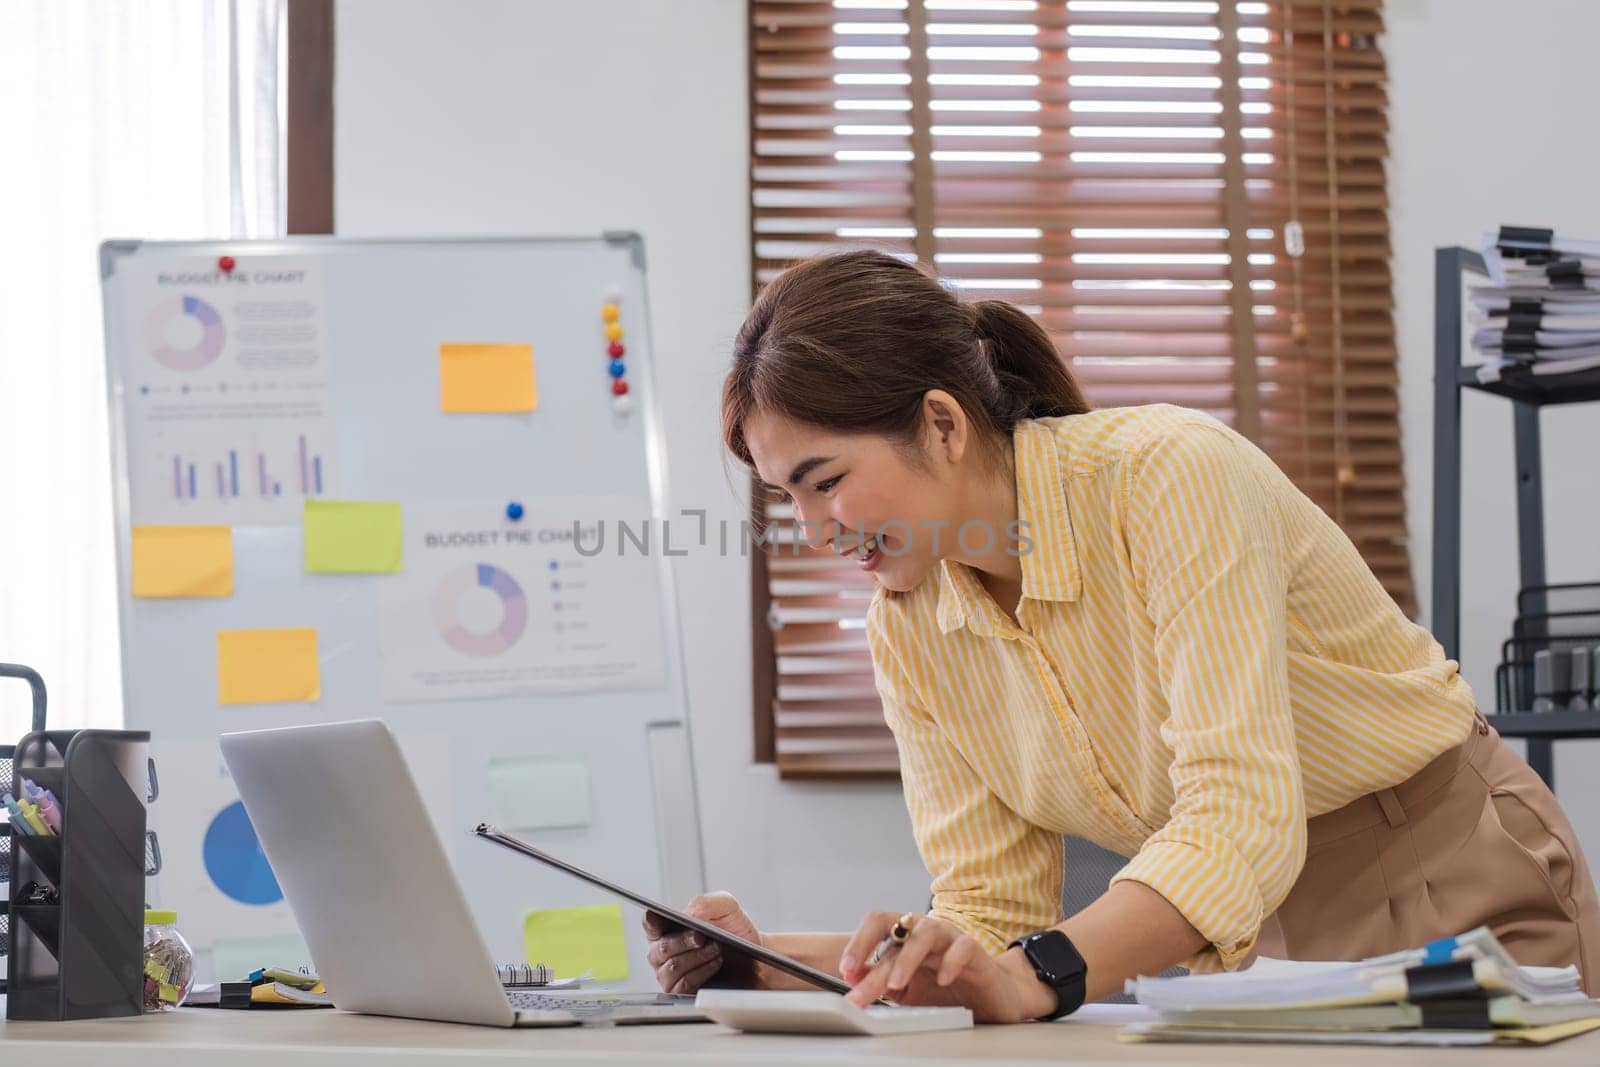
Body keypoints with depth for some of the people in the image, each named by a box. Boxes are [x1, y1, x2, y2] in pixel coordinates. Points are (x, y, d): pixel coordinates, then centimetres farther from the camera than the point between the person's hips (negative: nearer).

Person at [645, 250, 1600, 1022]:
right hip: (1256, 943, 5)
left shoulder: (1167, 478, -22)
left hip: (1453, 888, -5)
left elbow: (1242, 819, -30)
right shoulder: (909, 636, -2)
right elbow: (997, 921, -1)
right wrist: (769, 961, -15)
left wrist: (1041, 976, -43)